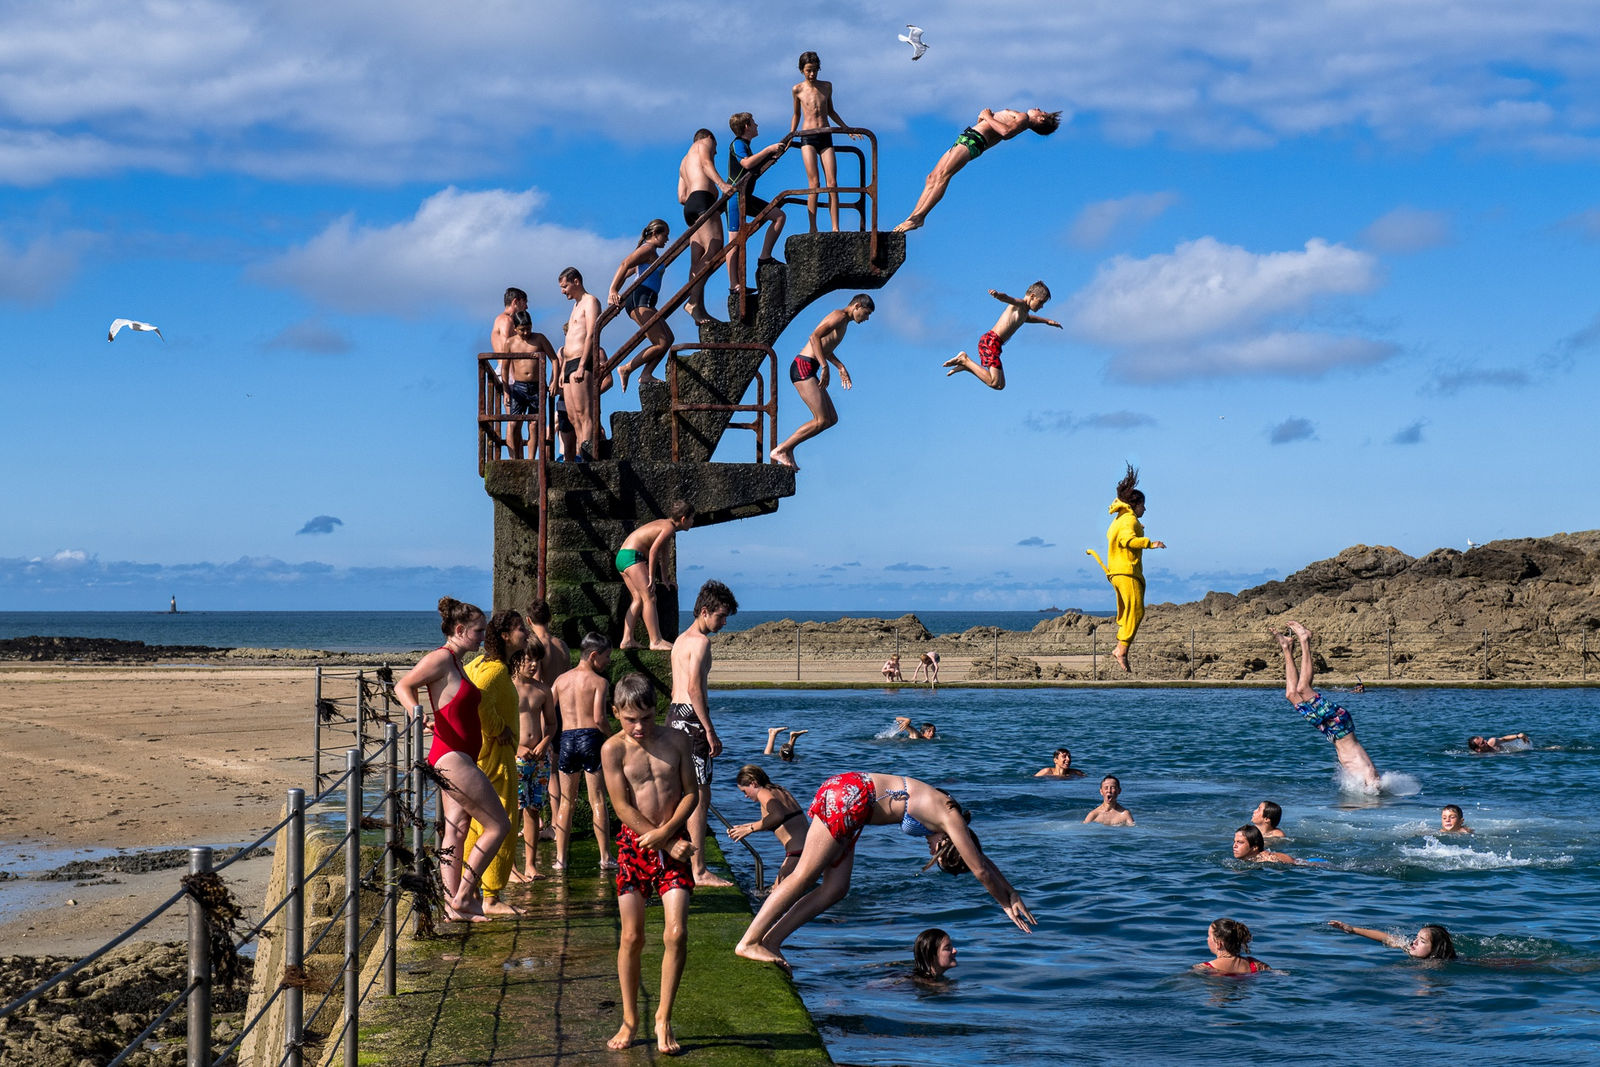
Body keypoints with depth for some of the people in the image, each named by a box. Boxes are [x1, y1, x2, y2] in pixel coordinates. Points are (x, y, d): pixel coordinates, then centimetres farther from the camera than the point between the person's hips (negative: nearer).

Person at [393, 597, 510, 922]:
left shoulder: (455, 662, 15)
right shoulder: (442, 658, -12)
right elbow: (403, 685, -17)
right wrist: (417, 713, -32)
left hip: (458, 758, 10)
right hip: (452, 757, -10)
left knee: (456, 832, 9)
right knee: (499, 825, -7)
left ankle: (454, 906, 12)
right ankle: (462, 897, -2)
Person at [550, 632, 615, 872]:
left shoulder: (561, 680, 12)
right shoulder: (598, 681, -3)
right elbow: (599, 718, -13)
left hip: (566, 738, 4)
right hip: (591, 737, -4)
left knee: (566, 801, 11)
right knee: (597, 800, 1)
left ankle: (560, 858, 9)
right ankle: (605, 857, 2)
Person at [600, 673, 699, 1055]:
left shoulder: (676, 741, 2)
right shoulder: (613, 749, -5)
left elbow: (690, 794, 4)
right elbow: (623, 807, -8)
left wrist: (667, 831, -13)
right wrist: (669, 845, -11)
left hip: (673, 842, 1)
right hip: (633, 844, -1)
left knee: (676, 933, -8)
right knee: (632, 937, 1)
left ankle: (663, 1019, 5)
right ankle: (630, 1020, 16)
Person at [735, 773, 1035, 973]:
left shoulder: (945, 814, 15)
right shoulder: (949, 818, -10)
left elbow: (982, 862, 26)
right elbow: (980, 869, -7)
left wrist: (1012, 895, 26)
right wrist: (1006, 903, 6)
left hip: (849, 794, 9)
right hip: (848, 796, -9)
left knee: (834, 890, 6)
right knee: (804, 877, -10)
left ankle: (771, 941, 5)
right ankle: (749, 942, -10)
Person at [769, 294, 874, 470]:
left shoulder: (843, 321, 23)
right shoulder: (840, 316, -9)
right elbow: (815, 337, -24)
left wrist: (841, 367, 32)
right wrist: (825, 367, -26)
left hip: (809, 371, 10)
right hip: (803, 368, -10)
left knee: (832, 419, 7)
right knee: (821, 421, -13)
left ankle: (787, 448, 7)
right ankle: (780, 451, -8)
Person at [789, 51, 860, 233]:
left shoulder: (827, 86, 12)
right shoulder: (798, 89, 5)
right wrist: (791, 135, 8)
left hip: (826, 137, 3)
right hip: (807, 137, -3)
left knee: (832, 183, -8)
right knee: (814, 184, -13)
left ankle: (835, 228, -10)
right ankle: (813, 229, -14)